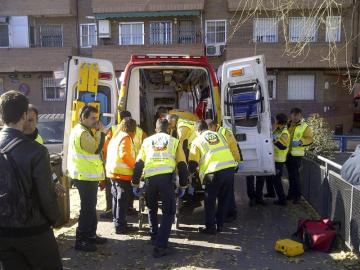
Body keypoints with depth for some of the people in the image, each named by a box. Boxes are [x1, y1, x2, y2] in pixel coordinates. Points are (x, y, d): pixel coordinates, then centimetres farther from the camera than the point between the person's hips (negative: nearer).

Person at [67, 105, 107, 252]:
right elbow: (96, 148, -23)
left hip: (86, 175, 11)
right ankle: (81, 240, 3)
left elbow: (92, 149, 18)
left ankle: (91, 235, 28)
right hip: (85, 176, -11)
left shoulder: (81, 130, 16)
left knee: (90, 206, 18)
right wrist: (100, 131, -16)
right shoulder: (82, 133, -18)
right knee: (87, 208, -5)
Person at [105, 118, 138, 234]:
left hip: (113, 172, 9)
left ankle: (117, 222, 27)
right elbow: (124, 155, -24)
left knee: (117, 198, 17)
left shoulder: (115, 136, 16)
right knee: (122, 200, -3)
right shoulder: (126, 137, -12)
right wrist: (135, 165, -12)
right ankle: (120, 226, 2)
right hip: (122, 173, -9)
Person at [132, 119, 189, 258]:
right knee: (169, 212, 8)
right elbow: (182, 165, 16)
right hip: (166, 177, -2)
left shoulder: (147, 141, 24)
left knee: (152, 209, 27)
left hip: (150, 178, 2)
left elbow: (139, 164, 18)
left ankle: (154, 237, 36)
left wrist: (135, 184, 23)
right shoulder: (174, 141, 20)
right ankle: (160, 246, 0)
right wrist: (182, 186, 22)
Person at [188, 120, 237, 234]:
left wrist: (191, 171, 25)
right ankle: (220, 225, 30)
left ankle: (210, 228, 21)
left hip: (214, 172, -5)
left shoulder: (197, 141, 6)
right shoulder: (218, 135, 20)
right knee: (224, 199, 19)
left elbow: (192, 164, 5)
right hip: (230, 168, 5)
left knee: (210, 201, 13)